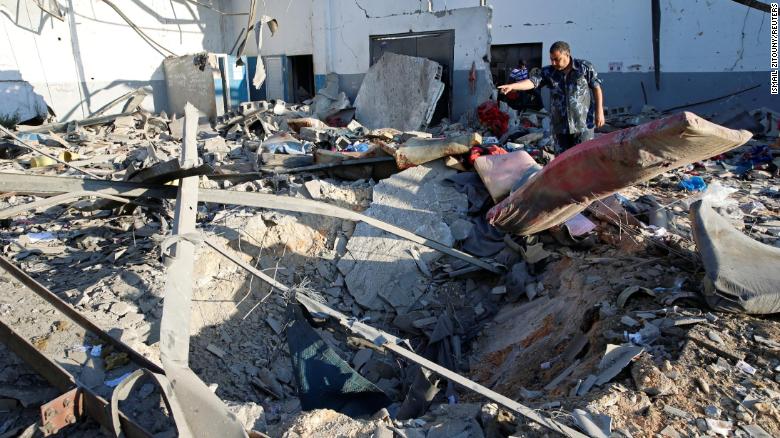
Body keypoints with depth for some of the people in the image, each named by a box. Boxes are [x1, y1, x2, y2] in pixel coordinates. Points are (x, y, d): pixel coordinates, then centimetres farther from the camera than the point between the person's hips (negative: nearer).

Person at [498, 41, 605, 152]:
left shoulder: (585, 67, -3)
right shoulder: (548, 72, 2)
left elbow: (596, 88, 2)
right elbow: (532, 81, -13)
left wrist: (599, 112, -4)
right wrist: (512, 86, -31)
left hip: (583, 124, -3)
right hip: (560, 125, 3)